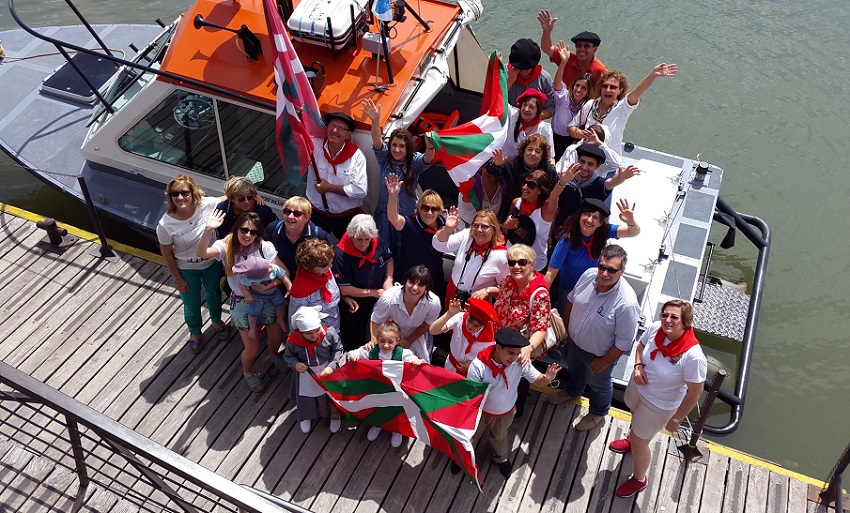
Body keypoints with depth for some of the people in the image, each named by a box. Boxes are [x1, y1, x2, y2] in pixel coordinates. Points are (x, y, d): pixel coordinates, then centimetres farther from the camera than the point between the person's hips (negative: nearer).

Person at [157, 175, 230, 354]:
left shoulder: (207, 205, -27)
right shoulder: (165, 225, -30)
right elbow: (167, 254, -15)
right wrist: (178, 279, -6)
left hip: (212, 263, 2)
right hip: (186, 271, -2)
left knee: (213, 294, 29)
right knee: (191, 305, 19)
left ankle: (216, 321, 62)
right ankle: (195, 332, 53)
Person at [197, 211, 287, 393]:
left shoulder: (265, 247, -17)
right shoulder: (227, 247, -18)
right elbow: (202, 253, -38)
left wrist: (268, 286, -30)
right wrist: (208, 230, -52)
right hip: (242, 303, -1)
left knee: (277, 338, 17)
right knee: (253, 349, 3)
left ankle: (274, 355, 56)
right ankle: (247, 372, 40)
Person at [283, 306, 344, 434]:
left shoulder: (329, 333, -29)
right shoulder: (293, 340, -27)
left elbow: (338, 350, -12)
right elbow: (288, 356, -7)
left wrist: (332, 366, -24)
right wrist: (295, 364, -28)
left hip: (327, 371, -1)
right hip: (305, 374, 1)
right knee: (306, 396, 22)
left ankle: (335, 415, 53)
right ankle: (306, 417, 56)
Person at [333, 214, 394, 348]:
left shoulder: (378, 243, -13)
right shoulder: (341, 254, -28)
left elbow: (389, 260, 9)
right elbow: (344, 289, -25)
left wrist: (389, 279, -10)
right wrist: (373, 292, -21)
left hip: (378, 302, 5)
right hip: (354, 307, -5)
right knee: (354, 343, 16)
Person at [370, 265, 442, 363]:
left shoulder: (434, 303, -35)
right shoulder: (388, 298, -39)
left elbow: (427, 324, -12)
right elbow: (376, 322, -19)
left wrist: (409, 341, -6)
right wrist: (374, 342, -31)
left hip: (416, 334, 2)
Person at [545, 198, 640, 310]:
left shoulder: (604, 232, -22)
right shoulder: (567, 240, -31)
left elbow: (634, 232, -29)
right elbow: (551, 273, -30)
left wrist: (631, 221, -53)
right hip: (568, 289, -2)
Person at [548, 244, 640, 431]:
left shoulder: (627, 303, -40)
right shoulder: (588, 275, -24)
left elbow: (624, 342, -26)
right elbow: (571, 300, -2)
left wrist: (604, 361, -15)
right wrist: (565, 326, 7)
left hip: (599, 353, -5)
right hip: (574, 340, 5)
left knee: (598, 384, 26)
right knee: (574, 369, 35)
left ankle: (598, 414, 56)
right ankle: (572, 391, 68)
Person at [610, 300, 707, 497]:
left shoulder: (693, 356, -38)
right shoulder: (655, 329, -22)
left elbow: (695, 392, -24)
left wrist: (676, 419, -14)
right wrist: (638, 366, -18)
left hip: (659, 405, -5)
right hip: (638, 386, 6)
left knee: (639, 442, 13)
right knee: (635, 416, 35)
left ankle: (639, 479, 45)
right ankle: (631, 440, 71)